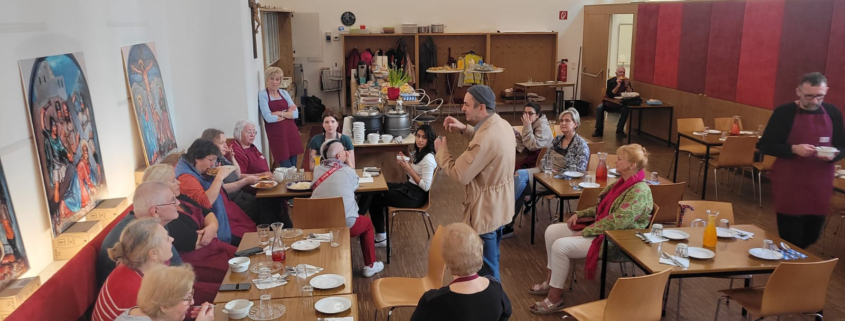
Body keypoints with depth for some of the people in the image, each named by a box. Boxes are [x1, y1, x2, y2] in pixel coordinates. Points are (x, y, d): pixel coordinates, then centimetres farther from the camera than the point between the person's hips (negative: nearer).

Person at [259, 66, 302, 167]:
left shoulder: (284, 93, 10)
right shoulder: (262, 95, -5)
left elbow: (296, 113, 2)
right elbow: (268, 118, -16)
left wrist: (280, 113, -12)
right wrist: (288, 113, -7)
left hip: (291, 131, 5)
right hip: (276, 134, -5)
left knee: (293, 167, 9)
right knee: (287, 168, -6)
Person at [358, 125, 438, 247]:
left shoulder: (428, 158, -19)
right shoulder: (418, 153, 9)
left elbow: (426, 186, -22)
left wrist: (408, 169, -20)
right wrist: (404, 164, -3)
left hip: (415, 195, -9)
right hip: (409, 186, 9)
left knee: (374, 198, -6)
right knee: (375, 189, 3)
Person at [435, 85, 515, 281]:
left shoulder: (486, 139, -32)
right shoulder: (501, 124, 0)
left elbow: (460, 175, -26)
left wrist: (441, 151, -11)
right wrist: (464, 129, 7)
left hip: (485, 210, -10)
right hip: (499, 205, 10)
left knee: (486, 267, 7)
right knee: (491, 260, 27)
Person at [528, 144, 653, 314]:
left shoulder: (639, 191, -22)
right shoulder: (622, 182, 8)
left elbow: (616, 222, -28)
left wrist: (584, 232, -22)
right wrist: (579, 214, 5)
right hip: (602, 229, 10)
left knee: (561, 246, -22)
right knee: (552, 231, 2)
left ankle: (555, 298, -8)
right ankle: (551, 281, 15)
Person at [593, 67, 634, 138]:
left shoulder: (626, 81, -4)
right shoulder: (611, 81, -12)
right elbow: (609, 95, -24)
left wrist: (627, 85, -25)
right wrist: (618, 85, -32)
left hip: (620, 103, 1)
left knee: (626, 109, -31)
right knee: (599, 107, -30)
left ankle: (620, 130, -20)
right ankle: (599, 130, -20)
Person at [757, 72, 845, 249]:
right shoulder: (784, 112, -8)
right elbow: (764, 146, -7)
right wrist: (794, 149, -22)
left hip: (820, 185, 4)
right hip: (789, 186, -4)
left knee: (811, 237, 15)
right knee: (790, 241, 0)